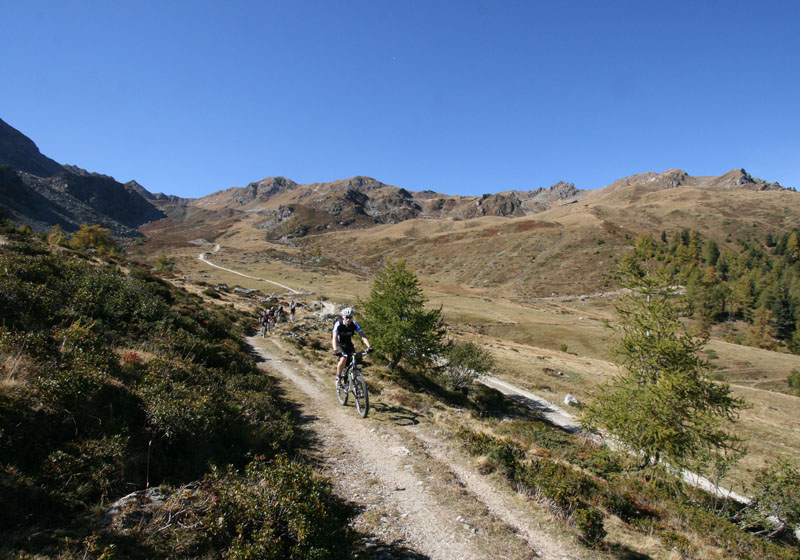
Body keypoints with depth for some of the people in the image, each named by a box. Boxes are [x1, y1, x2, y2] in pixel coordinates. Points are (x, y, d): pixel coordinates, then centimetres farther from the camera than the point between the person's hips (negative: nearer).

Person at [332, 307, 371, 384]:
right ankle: (338, 377, -4)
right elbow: (334, 337, -36)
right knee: (343, 359, -26)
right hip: (339, 344, -3)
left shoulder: (354, 324, -19)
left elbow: (362, 336, -24)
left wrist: (369, 346, -39)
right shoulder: (338, 324, -27)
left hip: (348, 343, 3)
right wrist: (335, 350, -52)